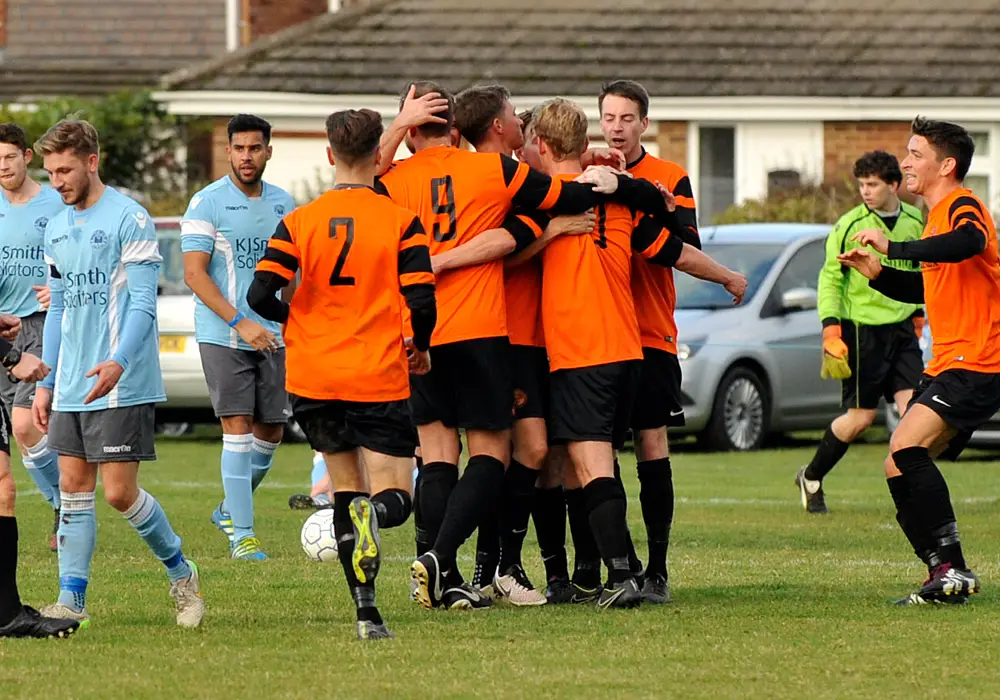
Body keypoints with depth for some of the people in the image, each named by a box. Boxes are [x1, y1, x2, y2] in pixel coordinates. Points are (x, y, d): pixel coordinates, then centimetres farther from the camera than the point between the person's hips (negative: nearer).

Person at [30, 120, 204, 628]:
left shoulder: (129, 219, -9)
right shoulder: (57, 229, 14)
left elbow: (143, 302, -14)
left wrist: (119, 362, -28)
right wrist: (46, 383, 17)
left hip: (122, 384, -7)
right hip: (71, 388, 7)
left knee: (119, 491, -7)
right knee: (74, 487, 4)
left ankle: (181, 574, 13)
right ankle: (71, 600, 6)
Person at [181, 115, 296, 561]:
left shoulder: (282, 203, 9)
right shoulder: (207, 203, -8)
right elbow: (194, 273, -13)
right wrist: (240, 322, -20)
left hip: (271, 337, 5)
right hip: (223, 337, -5)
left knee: (271, 431, 7)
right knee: (238, 429, -10)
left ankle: (232, 510, 30)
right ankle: (242, 535, -7)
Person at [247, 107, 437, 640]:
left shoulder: (299, 221, 0)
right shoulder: (401, 222, -5)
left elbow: (261, 294, -6)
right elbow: (422, 301, -10)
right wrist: (420, 347, 11)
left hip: (313, 377, 3)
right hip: (379, 377, -3)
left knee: (346, 486, 16)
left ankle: (365, 607, 6)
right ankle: (369, 516, -38)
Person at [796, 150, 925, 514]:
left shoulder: (915, 222, 5)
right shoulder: (849, 225, -9)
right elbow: (830, 279, -5)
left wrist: (917, 313, 20)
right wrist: (831, 329, -13)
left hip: (902, 330, 4)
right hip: (862, 330, -4)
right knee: (861, 416, 0)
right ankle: (811, 478, 20)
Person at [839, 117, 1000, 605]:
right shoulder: (937, 216, 20)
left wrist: (893, 247, -37)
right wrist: (878, 273, 17)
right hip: (946, 364, 11)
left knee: (906, 449, -24)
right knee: (900, 466, 6)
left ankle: (953, 568, -24)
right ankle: (945, 576, 8)